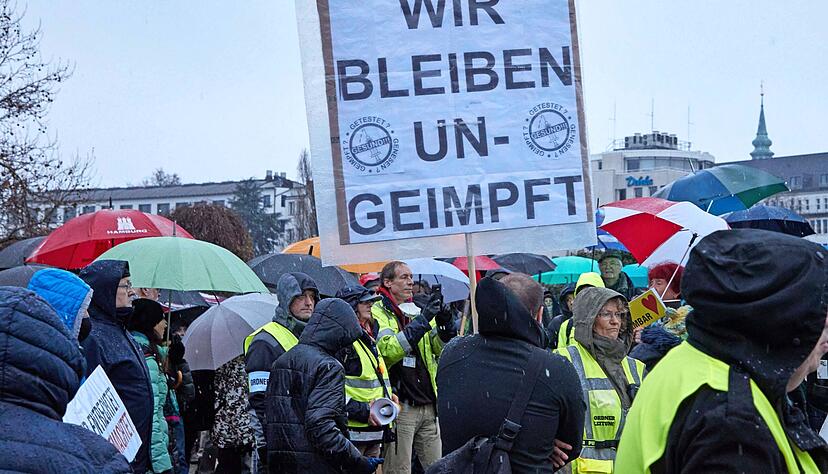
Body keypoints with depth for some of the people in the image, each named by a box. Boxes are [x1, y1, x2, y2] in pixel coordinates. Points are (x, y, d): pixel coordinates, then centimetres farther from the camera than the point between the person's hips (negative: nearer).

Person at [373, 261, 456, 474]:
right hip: (399, 407, -6)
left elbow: (442, 350, 10)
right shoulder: (378, 313, -6)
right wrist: (422, 320, -25)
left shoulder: (418, 311, 15)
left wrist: (446, 325, -10)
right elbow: (388, 350, -23)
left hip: (428, 406, 6)